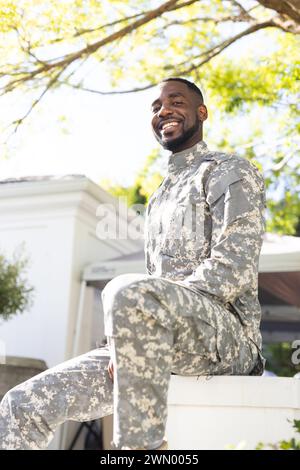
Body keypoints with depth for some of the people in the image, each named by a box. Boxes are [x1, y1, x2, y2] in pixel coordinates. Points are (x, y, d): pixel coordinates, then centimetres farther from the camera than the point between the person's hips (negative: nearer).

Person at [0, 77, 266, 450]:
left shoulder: (230, 172, 5)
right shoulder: (159, 197, 29)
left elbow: (233, 269, -11)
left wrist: (131, 308, -17)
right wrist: (128, 339, 3)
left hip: (227, 331, -7)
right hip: (161, 346, 7)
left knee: (130, 293, -39)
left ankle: (142, 444, -29)